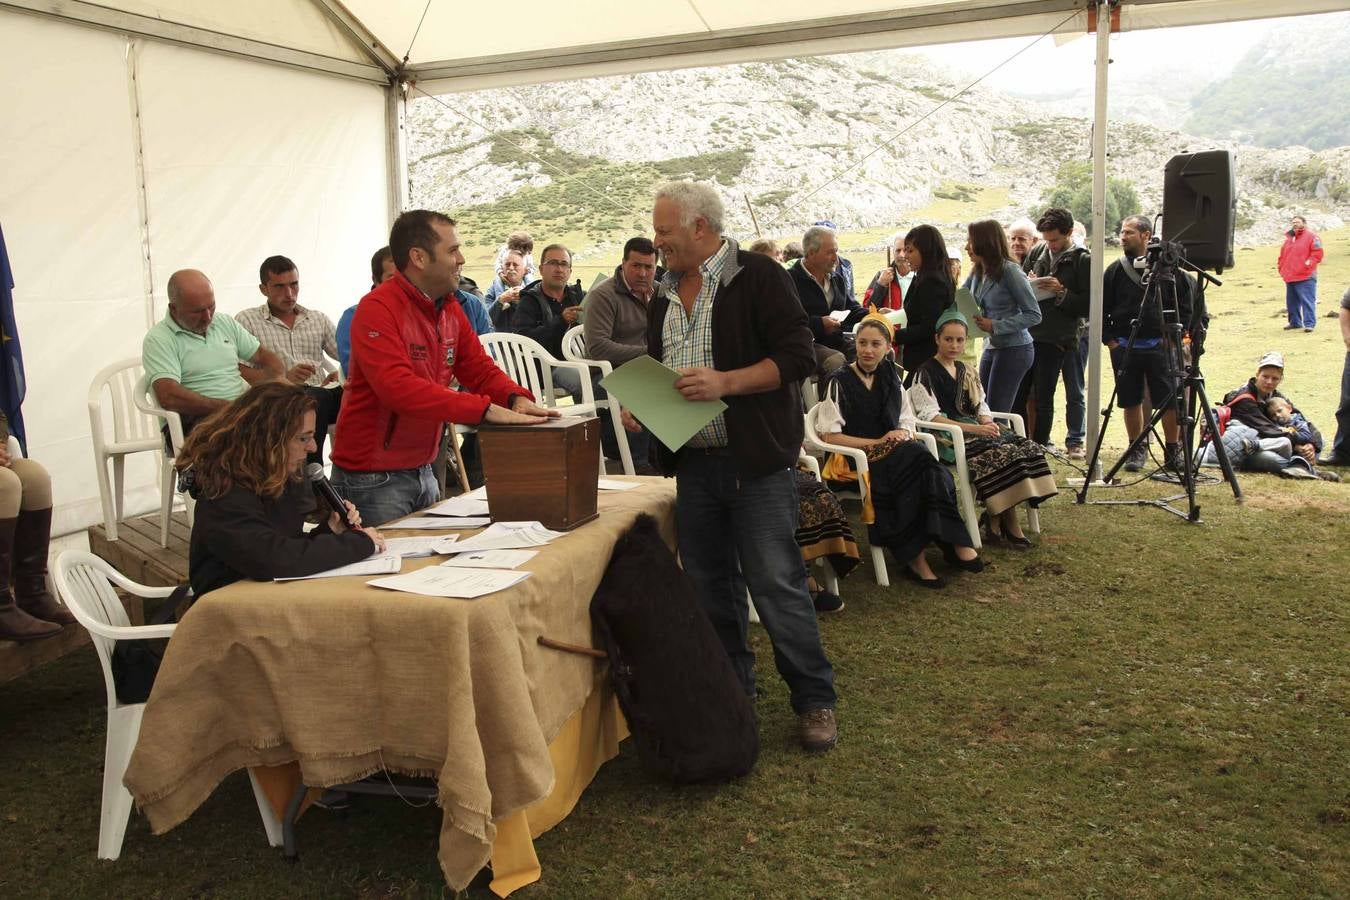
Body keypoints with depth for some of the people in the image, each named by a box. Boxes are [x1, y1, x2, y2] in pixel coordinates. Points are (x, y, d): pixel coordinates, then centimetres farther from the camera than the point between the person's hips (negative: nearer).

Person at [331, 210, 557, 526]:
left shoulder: (450, 308, 6)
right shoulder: (377, 309, -20)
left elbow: (480, 368, 8)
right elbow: (398, 388, -32)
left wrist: (516, 398, -15)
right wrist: (485, 409, -37)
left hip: (423, 472, 8)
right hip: (373, 478, -8)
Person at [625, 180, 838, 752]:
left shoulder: (757, 276, -6)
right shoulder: (666, 295, 16)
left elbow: (797, 356, -13)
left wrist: (726, 382, -23)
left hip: (756, 463, -7)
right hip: (693, 463, 7)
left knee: (777, 585, -4)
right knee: (709, 587, 13)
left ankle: (814, 700, 11)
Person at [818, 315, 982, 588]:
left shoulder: (890, 378, 14)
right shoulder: (840, 382, -3)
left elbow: (908, 423, 19)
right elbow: (829, 436, -8)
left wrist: (904, 434, -6)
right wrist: (878, 442, -10)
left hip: (895, 455, 5)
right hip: (855, 460, -5)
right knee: (919, 459, -30)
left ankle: (916, 555, -27)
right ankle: (955, 543, -21)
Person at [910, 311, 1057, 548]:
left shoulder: (965, 371, 21)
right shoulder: (925, 374, -3)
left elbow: (981, 406, 20)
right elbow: (930, 417, -13)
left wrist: (987, 422, -6)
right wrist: (974, 428, -21)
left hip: (975, 430, 8)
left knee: (1028, 447, -17)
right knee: (1003, 453, -30)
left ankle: (995, 520, -17)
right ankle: (1010, 527, -18)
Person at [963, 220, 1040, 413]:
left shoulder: (1009, 270, -14)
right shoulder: (977, 272, 7)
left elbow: (1034, 315, -14)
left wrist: (995, 325, -21)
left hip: (1014, 349, -7)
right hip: (991, 347, 7)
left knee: (996, 413, -6)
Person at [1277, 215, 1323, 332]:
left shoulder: (1311, 237, -2)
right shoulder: (1289, 239, 18)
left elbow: (1317, 253, -10)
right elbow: (1282, 256, 26)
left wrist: (1308, 264, -16)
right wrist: (1281, 268, 14)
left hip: (1305, 277, -7)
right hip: (1290, 278, 7)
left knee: (1307, 300, -11)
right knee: (1292, 301, 13)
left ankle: (1309, 323, -11)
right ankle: (1295, 322, 24)